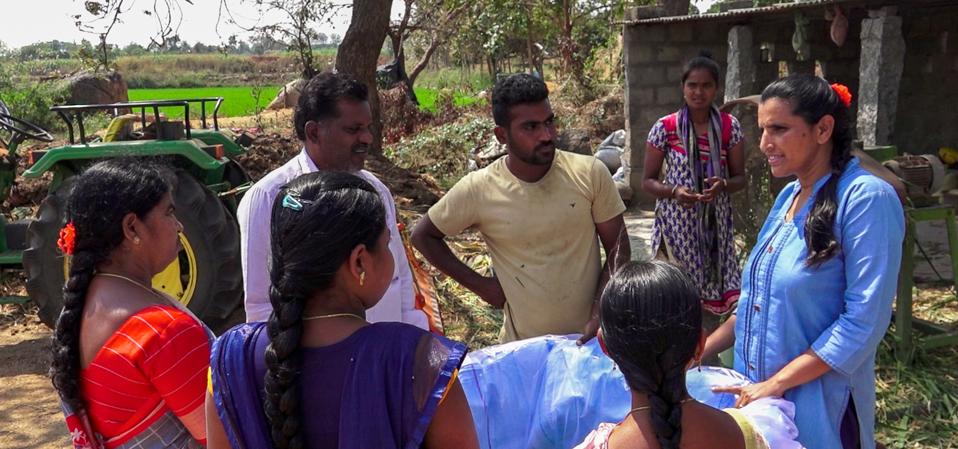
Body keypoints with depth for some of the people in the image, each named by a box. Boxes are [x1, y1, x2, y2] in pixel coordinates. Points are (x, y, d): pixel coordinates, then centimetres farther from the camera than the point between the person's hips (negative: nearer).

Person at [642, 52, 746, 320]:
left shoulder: (730, 127, 2)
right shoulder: (665, 128, -3)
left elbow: (740, 178, 8)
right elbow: (647, 181, 2)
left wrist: (723, 185, -15)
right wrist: (674, 191, -18)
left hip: (715, 226, 2)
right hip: (676, 225, -2)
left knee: (710, 293, 2)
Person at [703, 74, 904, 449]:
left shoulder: (865, 198, -17)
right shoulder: (790, 195, 7)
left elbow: (864, 320, -21)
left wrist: (776, 383, -21)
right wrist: (699, 353, 7)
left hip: (819, 406, -7)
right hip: (757, 396, 7)